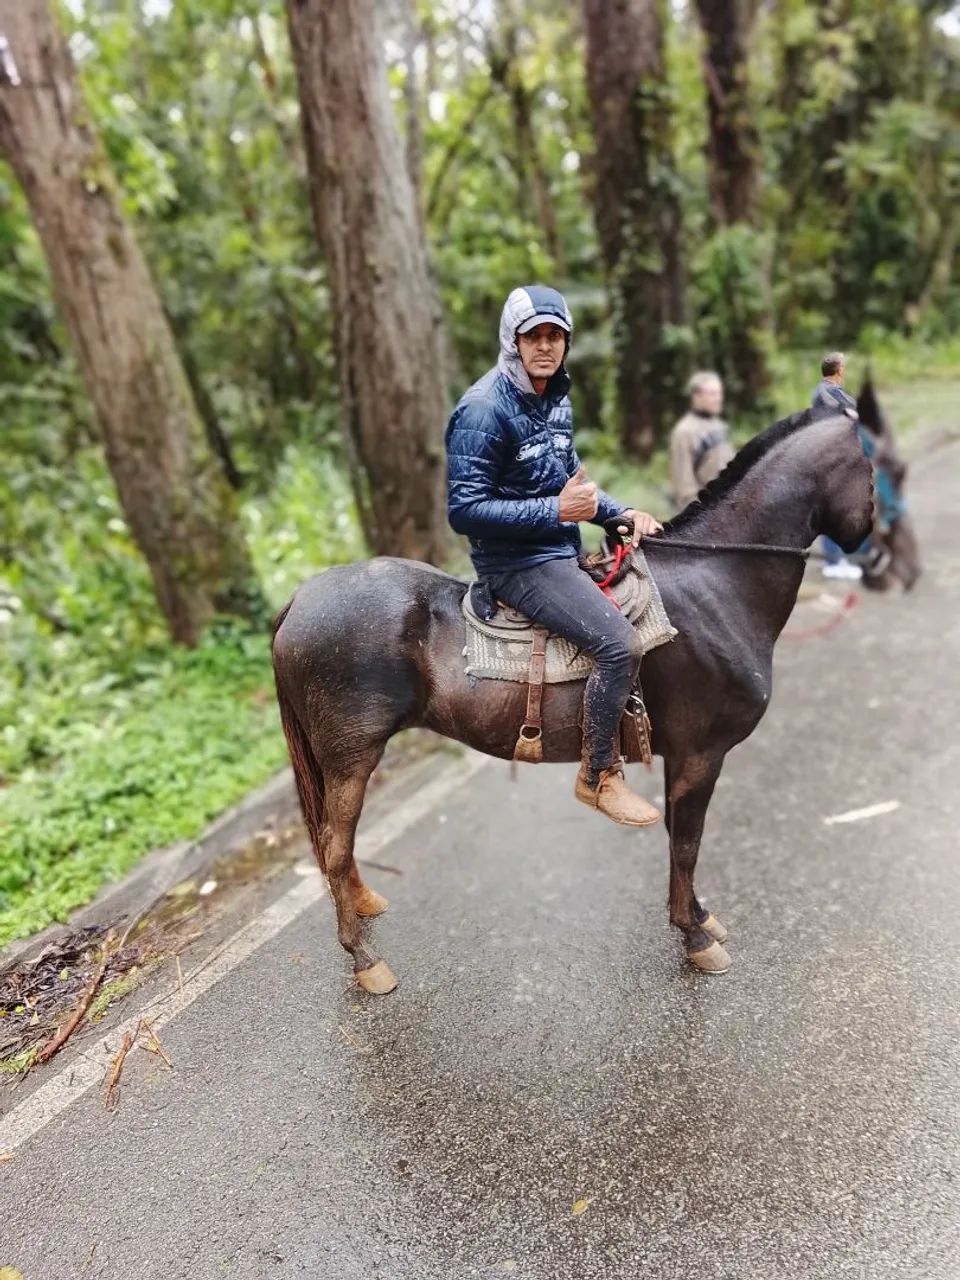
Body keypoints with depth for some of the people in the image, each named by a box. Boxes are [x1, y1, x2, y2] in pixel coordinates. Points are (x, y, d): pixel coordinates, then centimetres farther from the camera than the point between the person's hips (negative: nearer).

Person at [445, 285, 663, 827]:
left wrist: (620, 511, 5)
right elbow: (464, 510, -20)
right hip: (516, 561, -10)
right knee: (620, 643, -22)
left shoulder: (557, 397, 10)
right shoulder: (485, 409, -17)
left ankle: (634, 719, 30)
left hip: (563, 548, 10)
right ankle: (600, 776, -4)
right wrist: (555, 510, -25)